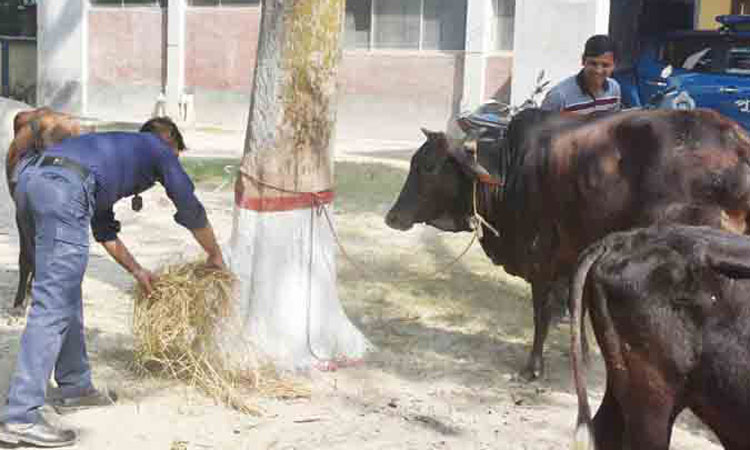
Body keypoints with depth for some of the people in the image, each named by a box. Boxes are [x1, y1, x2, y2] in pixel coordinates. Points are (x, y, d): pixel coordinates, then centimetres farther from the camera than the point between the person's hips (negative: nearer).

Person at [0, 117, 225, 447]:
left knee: (65, 292, 22)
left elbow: (105, 231, 45)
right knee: (53, 303, -9)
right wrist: (214, 255, 40)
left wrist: (136, 270, 53)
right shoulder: (157, 148, 22)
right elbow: (190, 210, 24)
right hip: (63, 187, -8)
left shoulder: (113, 150, 39)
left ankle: (74, 387, 32)